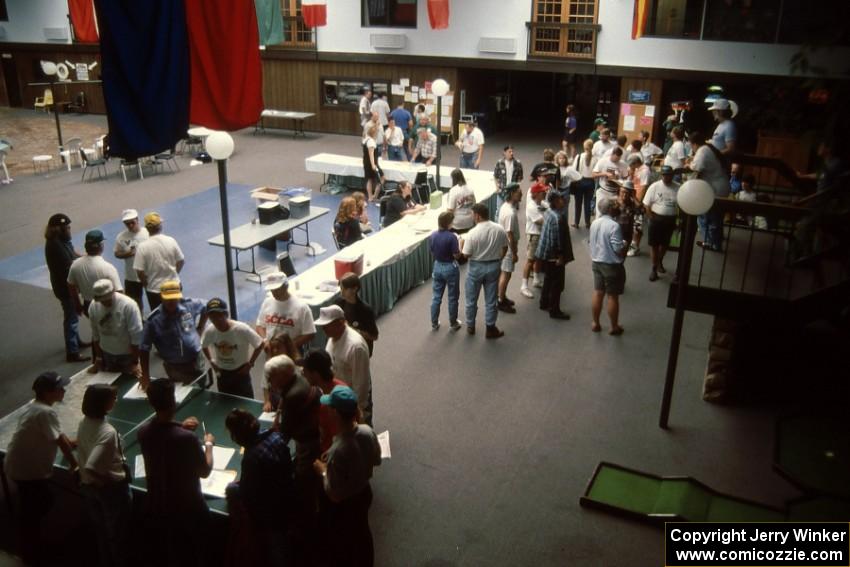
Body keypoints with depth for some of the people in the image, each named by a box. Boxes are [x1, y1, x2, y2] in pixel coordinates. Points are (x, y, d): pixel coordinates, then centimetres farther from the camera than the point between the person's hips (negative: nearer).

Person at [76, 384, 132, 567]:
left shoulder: (84, 423, -7)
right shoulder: (108, 432, -33)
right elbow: (90, 468, -37)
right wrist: (109, 482, -20)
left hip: (88, 486, 7)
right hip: (111, 489, -7)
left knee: (100, 531, 26)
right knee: (118, 534, 16)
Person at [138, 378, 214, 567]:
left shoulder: (143, 432, -15)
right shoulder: (187, 438, -32)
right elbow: (205, 472, -16)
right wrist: (209, 444, -2)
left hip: (157, 507, 5)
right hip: (187, 509, -5)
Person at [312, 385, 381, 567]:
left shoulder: (337, 451, -39)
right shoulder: (368, 431, -20)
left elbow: (335, 495, -27)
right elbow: (376, 460, 1)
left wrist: (323, 471, -13)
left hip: (344, 504, -6)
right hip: (364, 492, 6)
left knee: (342, 544, 22)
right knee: (362, 533, 31)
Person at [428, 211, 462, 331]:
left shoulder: (432, 236, -6)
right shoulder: (451, 236, -22)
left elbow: (432, 252, 4)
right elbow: (457, 255, -17)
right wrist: (460, 243, -3)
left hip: (437, 267, 5)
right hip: (450, 268, -5)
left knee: (436, 297, 15)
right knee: (453, 297, 12)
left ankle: (434, 323, 23)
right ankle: (453, 323, 23)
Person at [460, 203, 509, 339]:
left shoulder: (472, 233, -22)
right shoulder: (500, 230, -8)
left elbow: (466, 255, -15)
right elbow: (505, 248, 5)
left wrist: (461, 246, 5)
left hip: (476, 267, -3)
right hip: (493, 267, 3)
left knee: (472, 300, 16)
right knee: (491, 300, 13)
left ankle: (470, 326, 30)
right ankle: (491, 329, 20)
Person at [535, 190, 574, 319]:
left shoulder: (549, 212, 6)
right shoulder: (558, 217, -25)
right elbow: (557, 238, -25)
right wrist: (560, 256, -18)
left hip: (546, 252, 10)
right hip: (554, 255, -10)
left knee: (549, 279, 23)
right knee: (557, 283, 0)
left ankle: (544, 303, 36)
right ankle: (554, 310, 8)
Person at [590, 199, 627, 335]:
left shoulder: (594, 223, 2)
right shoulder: (613, 225, -23)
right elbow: (618, 249, -22)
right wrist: (625, 245, -3)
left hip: (597, 262, 7)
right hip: (611, 264, -7)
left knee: (597, 293, 15)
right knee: (613, 296, 5)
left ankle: (595, 323, 24)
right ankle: (615, 327, 16)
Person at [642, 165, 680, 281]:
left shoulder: (678, 188, -6)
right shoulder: (654, 186, -10)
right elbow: (647, 204, -6)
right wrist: (652, 218, -8)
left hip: (670, 220, 2)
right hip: (656, 218, -2)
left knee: (664, 244, 18)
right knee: (654, 244, 0)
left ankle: (660, 262, 40)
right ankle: (654, 268, 8)